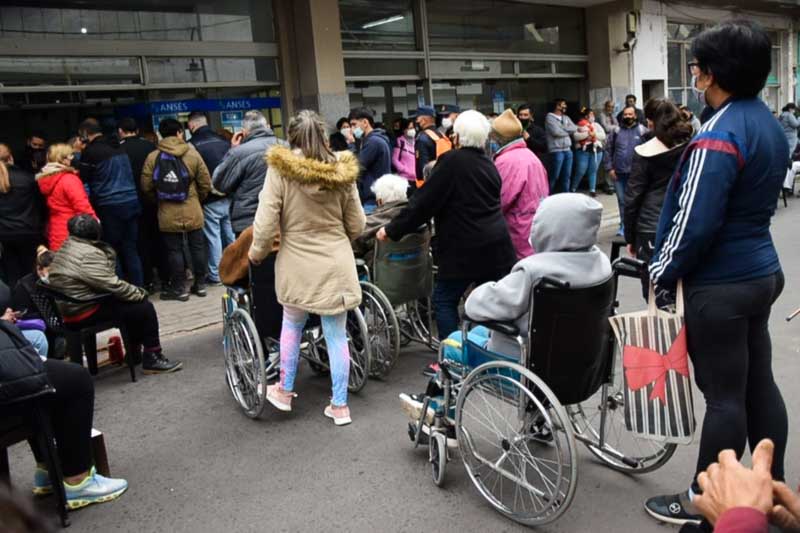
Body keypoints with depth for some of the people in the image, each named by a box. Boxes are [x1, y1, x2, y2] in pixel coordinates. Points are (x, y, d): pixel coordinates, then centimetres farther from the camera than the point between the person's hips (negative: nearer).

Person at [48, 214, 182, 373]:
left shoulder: (66, 248, 11)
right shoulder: (89, 254, -21)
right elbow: (113, 285, -21)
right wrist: (139, 293, -7)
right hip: (84, 313, -10)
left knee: (134, 302, 18)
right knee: (144, 307, -7)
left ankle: (134, 352, 28)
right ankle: (152, 359, 0)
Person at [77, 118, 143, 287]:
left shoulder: (90, 151, -6)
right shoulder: (119, 148, 13)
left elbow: (82, 179, -2)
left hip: (109, 207, -6)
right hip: (132, 202, 6)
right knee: (131, 250, 10)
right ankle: (138, 290, 12)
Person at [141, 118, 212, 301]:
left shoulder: (152, 157, -4)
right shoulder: (192, 154, -4)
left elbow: (146, 187, -3)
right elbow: (206, 184, -1)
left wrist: (159, 201, 15)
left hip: (167, 214, 0)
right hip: (193, 212, 1)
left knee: (174, 250, 7)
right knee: (197, 247, 12)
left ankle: (179, 287, 13)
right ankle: (200, 284, 21)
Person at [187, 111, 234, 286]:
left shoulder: (192, 145, -11)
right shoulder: (223, 141, 4)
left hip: (209, 200, -4)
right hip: (229, 196, 4)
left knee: (213, 237, 3)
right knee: (231, 234, 13)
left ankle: (215, 275, 9)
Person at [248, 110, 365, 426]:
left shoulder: (280, 169, -10)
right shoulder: (343, 170, -1)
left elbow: (265, 224, -12)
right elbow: (357, 225, 6)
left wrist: (256, 254, 7)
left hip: (298, 266, -1)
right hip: (337, 265, 2)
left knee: (292, 326, 22)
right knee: (337, 335, 9)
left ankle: (285, 391, 35)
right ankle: (339, 406, 20)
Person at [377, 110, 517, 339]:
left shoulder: (452, 160, -10)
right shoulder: (488, 163, 12)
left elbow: (424, 201, -11)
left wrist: (392, 229, -4)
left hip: (465, 248, -7)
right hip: (497, 245, 7)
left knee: (444, 300, 6)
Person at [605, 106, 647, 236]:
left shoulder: (642, 131, 0)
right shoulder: (616, 131, 7)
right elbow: (608, 150, 7)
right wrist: (609, 168, 0)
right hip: (619, 172, 3)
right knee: (622, 200, 8)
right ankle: (624, 225, 19)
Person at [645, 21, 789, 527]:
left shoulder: (718, 136, -21)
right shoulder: (770, 124, 9)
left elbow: (694, 223, -23)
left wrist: (662, 273, -8)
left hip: (720, 284, -9)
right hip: (761, 271, 9)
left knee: (723, 394, 2)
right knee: (758, 383, 17)